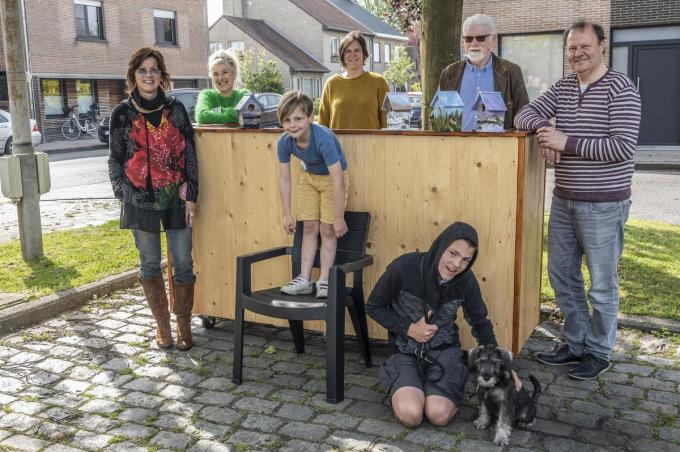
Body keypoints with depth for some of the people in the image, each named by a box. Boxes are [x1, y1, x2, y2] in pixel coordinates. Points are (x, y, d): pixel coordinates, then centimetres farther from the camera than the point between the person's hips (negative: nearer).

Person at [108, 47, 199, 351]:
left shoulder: (175, 109, 3)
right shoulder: (123, 113, 2)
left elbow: (190, 154, 3)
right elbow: (115, 159, 8)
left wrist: (191, 196, -2)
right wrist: (122, 195, -1)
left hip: (176, 197, 0)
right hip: (141, 198, 0)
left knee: (183, 263, 2)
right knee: (150, 264, 8)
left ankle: (183, 323, 16)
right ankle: (162, 324, 22)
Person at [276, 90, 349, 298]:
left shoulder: (323, 138, -37)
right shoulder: (284, 142, -21)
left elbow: (338, 181, -35)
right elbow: (284, 179, -11)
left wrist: (339, 218, -31)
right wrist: (287, 215, -8)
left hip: (332, 178, -4)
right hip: (308, 177, 4)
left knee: (327, 230, -5)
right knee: (310, 227, 5)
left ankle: (324, 281, 2)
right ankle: (305, 279, 10)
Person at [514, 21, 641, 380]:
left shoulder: (620, 89, -11)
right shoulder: (563, 87, 9)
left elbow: (623, 147, -19)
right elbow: (525, 114, 10)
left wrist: (567, 141, -21)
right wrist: (543, 129, -13)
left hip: (603, 205, -7)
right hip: (563, 201, 7)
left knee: (602, 283, 4)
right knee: (561, 275, 14)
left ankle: (599, 352, 21)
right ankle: (576, 344, 29)